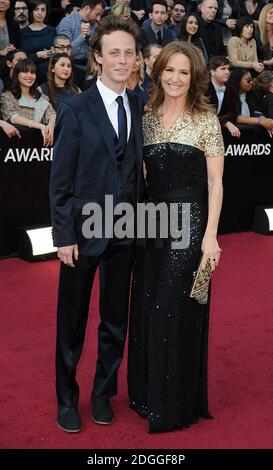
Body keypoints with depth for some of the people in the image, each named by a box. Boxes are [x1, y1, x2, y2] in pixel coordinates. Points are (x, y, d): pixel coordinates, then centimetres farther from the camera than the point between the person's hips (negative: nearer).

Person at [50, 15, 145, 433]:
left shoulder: (141, 106, 4)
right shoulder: (75, 110, -8)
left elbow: (140, 167, 6)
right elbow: (60, 179, -8)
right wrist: (64, 235, -10)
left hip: (125, 232, 4)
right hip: (83, 229, -3)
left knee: (116, 319, 14)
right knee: (72, 320, 10)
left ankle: (103, 393, 33)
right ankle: (67, 399, 29)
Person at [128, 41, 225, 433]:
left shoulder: (206, 120, -4)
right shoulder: (147, 119, 8)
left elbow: (215, 182, -6)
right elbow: (142, 175, 12)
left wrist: (210, 235, -12)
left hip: (189, 224, -5)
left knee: (177, 312, 0)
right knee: (146, 310, 11)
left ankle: (177, 402, 18)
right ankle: (148, 392, 30)